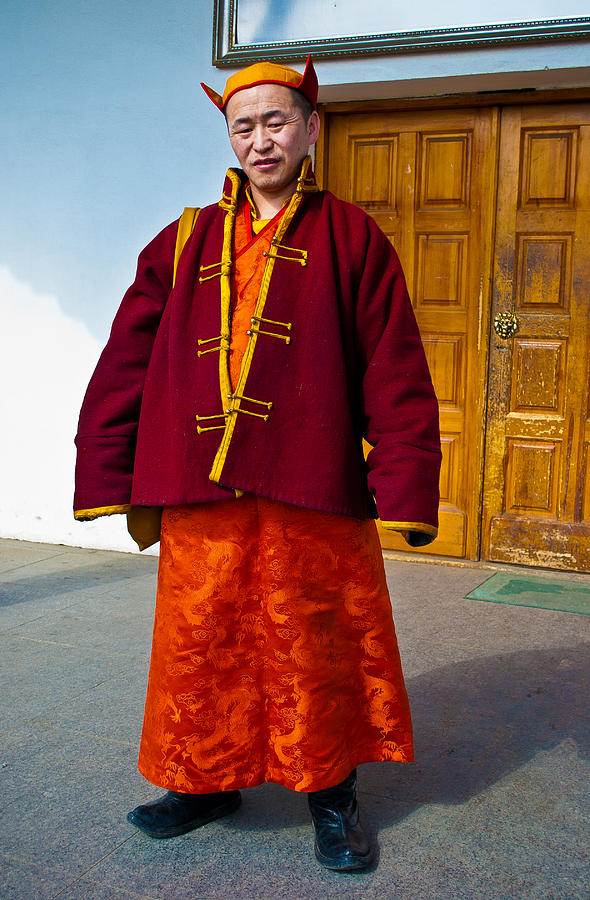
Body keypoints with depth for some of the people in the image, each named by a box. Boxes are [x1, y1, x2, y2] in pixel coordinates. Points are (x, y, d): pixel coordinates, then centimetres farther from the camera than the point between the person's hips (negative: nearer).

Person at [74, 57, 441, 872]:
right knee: (201, 643, 10)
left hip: (313, 497, -2)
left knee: (316, 646, 7)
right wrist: (111, 481, 5)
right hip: (200, 497, 3)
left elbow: (397, 376, 1)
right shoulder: (186, 243, 13)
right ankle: (206, 783, 31)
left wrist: (405, 489, -7)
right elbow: (126, 365, 11)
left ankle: (331, 795, 26)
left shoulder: (351, 239, 6)